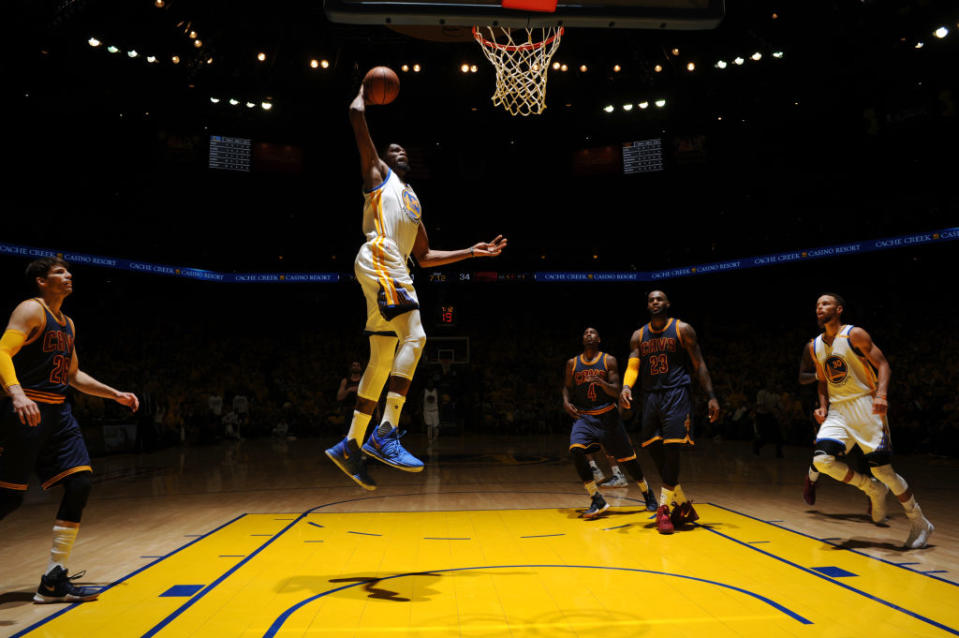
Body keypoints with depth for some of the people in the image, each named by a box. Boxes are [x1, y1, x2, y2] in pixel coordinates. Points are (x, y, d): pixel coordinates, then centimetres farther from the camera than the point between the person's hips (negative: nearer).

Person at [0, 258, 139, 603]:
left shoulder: (67, 323, 19)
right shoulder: (31, 310, -5)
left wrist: (115, 394, 23)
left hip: (58, 412, 8)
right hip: (28, 412, -8)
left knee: (80, 484, -2)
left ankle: (54, 579, 5)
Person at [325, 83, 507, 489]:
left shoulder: (413, 202, 33)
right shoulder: (377, 172, 15)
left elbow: (425, 257, 30)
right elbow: (357, 115, 5)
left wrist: (472, 252, 26)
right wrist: (365, 91, 26)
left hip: (394, 269, 8)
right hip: (378, 259, -8)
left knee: (383, 359, 4)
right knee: (414, 336, -23)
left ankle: (350, 445, 7)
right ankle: (386, 433, -26)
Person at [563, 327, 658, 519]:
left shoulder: (609, 361, -3)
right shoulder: (572, 363, 5)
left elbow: (616, 391, -9)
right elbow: (567, 386, 14)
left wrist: (602, 383, -29)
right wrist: (566, 401, -7)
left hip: (607, 416, -1)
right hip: (583, 416, 2)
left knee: (627, 457, 4)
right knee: (575, 450, -24)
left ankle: (647, 493, 32)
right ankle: (597, 501, -12)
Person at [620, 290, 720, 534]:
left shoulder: (682, 329, 3)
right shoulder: (639, 336, 12)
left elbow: (699, 365, 2)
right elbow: (633, 365, 3)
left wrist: (711, 397, -4)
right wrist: (626, 387, -18)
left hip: (676, 394, -4)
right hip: (651, 395, 4)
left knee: (671, 449, -13)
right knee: (654, 449, 2)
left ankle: (665, 508, -3)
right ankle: (682, 505, 17)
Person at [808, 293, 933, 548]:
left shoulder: (855, 335, -7)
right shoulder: (815, 346, 10)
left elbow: (883, 366, -9)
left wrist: (881, 395, -26)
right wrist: (823, 407, 4)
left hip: (865, 406, -5)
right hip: (838, 410, 5)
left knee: (882, 469, -7)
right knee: (822, 459, -15)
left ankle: (920, 523, 15)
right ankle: (873, 489, 10)